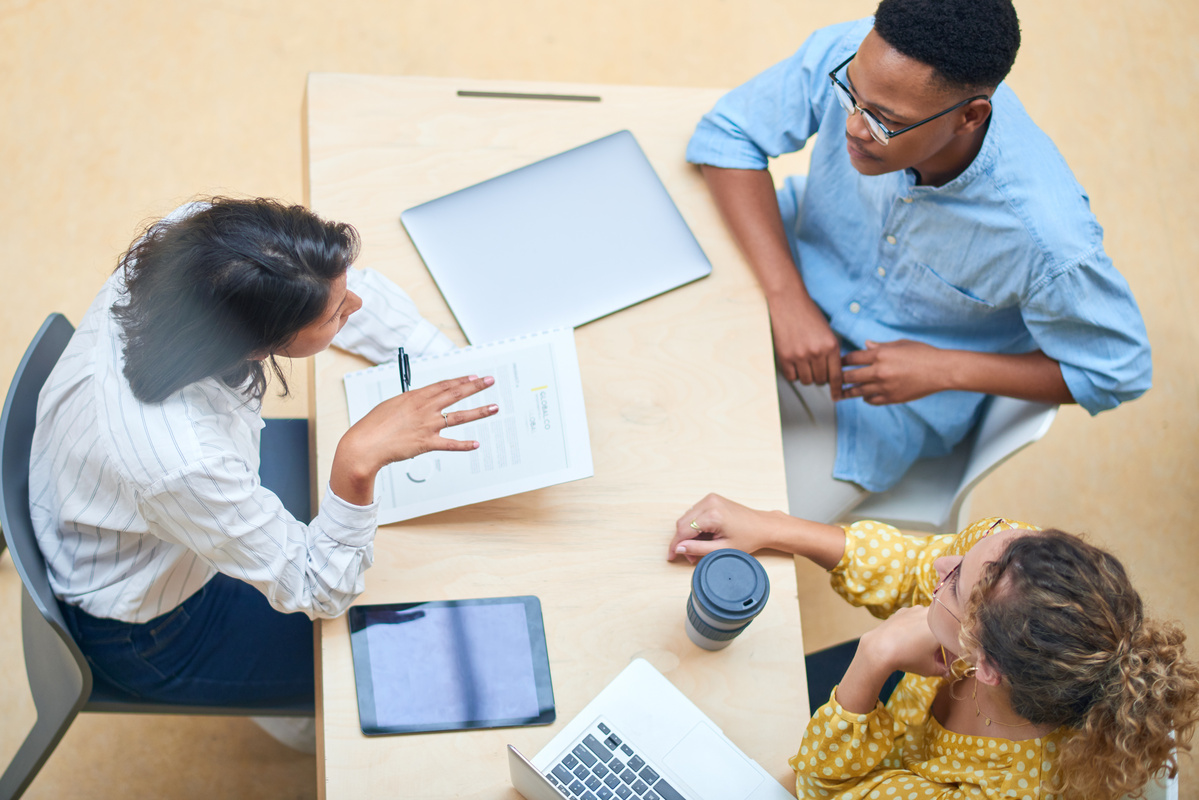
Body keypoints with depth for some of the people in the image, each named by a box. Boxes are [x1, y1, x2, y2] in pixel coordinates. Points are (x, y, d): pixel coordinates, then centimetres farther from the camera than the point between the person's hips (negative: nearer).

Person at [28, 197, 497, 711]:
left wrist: (451, 369, -17)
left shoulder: (191, 239, -29)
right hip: (143, 633, -6)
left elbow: (357, 288, -11)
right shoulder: (183, 460, -46)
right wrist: (357, 466, -46)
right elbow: (316, 592, -30)